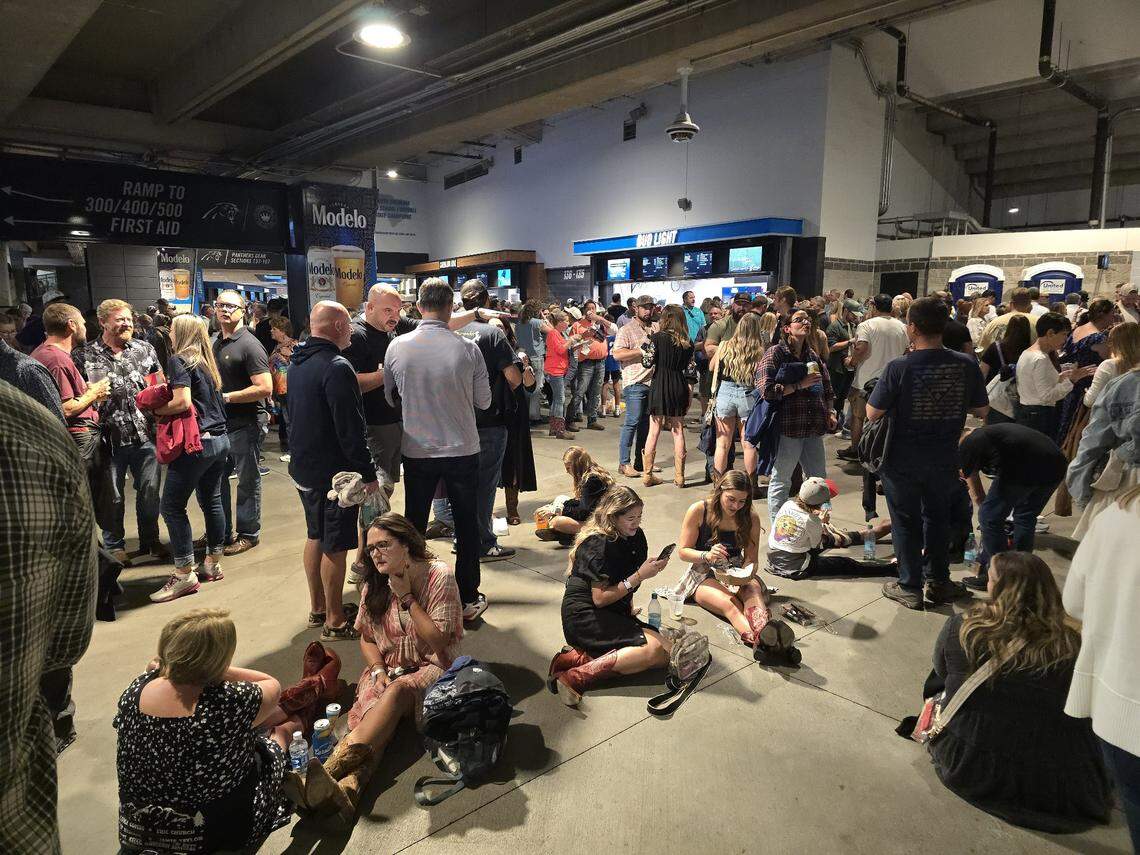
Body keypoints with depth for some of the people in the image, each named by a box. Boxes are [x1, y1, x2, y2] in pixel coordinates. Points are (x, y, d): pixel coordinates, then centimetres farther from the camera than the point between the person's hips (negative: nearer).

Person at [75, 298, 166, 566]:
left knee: (149, 492, 11)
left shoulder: (145, 349, 7)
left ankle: (150, 539, 29)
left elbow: (161, 385, 13)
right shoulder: (84, 357, -1)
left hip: (145, 435, 2)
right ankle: (114, 546, 26)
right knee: (113, 496, 9)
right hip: (110, 439, -2)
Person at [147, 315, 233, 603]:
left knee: (172, 506, -1)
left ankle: (184, 574, 1)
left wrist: (156, 411, -4)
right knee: (211, 501, 14)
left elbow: (183, 402, -20)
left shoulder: (179, 360, -9)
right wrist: (169, 390, 16)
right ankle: (213, 564, 22)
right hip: (220, 439, 8)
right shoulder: (207, 361, 14)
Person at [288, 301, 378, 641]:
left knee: (316, 536, 19)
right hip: (334, 472, -10)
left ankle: (318, 608, 31)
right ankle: (334, 622, 9)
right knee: (334, 546, -1)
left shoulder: (298, 364, 10)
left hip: (304, 467, 10)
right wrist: (368, 474, -18)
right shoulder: (336, 367, -21)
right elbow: (351, 428, -23)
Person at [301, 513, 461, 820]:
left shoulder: (439, 576, -11)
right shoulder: (374, 584, 4)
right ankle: (348, 786, -55)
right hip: (387, 668, 4)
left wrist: (406, 597, -16)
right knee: (374, 706, -30)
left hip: (430, 667, -4)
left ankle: (332, 767, -53)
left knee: (397, 691, -36)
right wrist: (378, 671, -7)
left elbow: (438, 641, -14)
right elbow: (367, 638, 13)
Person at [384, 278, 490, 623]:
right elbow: (484, 401, -2)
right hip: (462, 449, -1)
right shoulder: (467, 349, -14)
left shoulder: (397, 347, -9)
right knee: (466, 525, 13)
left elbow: (391, 397, 6)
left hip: (417, 451, 2)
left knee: (414, 525, 17)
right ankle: (468, 600, 21)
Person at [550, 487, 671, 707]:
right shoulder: (598, 544, -17)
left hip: (614, 613, 9)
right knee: (652, 649, -26)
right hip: (583, 616, -9)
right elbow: (600, 599, -19)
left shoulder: (636, 537, 7)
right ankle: (576, 678, -32)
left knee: (666, 653, -10)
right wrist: (639, 576, -19)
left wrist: (653, 568, 3)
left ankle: (580, 657, -14)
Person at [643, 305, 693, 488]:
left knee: (654, 431, 4)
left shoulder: (657, 337, -6)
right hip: (679, 386, 2)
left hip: (659, 385, -2)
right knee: (678, 432, 8)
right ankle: (679, 477, 11)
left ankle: (647, 474, 8)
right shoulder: (687, 342, 4)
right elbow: (690, 368, 6)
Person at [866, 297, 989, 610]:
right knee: (938, 518, 22)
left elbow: (873, 413, -16)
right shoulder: (966, 365, -10)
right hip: (944, 458, 4)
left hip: (903, 460, -3)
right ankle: (939, 582, 34)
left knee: (906, 522, 12)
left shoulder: (899, 367, -21)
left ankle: (910, 587, 21)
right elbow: (981, 410, 1)